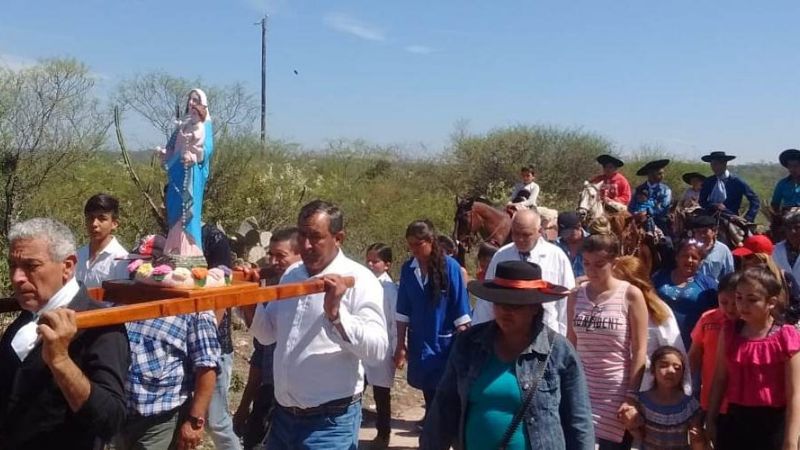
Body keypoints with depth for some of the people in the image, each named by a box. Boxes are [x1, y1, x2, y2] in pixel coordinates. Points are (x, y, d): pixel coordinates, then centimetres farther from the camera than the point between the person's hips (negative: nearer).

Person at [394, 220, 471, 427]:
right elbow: (403, 310, 3)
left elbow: (460, 309, -10)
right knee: (429, 395, 17)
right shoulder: (408, 269, -2)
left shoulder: (450, 266, -14)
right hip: (419, 343, 4)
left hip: (445, 343, -4)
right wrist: (401, 344, 3)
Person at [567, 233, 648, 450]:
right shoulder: (576, 295, 3)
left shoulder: (631, 295, -6)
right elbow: (570, 343, 9)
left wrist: (632, 395, -10)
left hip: (617, 391, -2)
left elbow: (639, 350, -6)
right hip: (581, 388, 3)